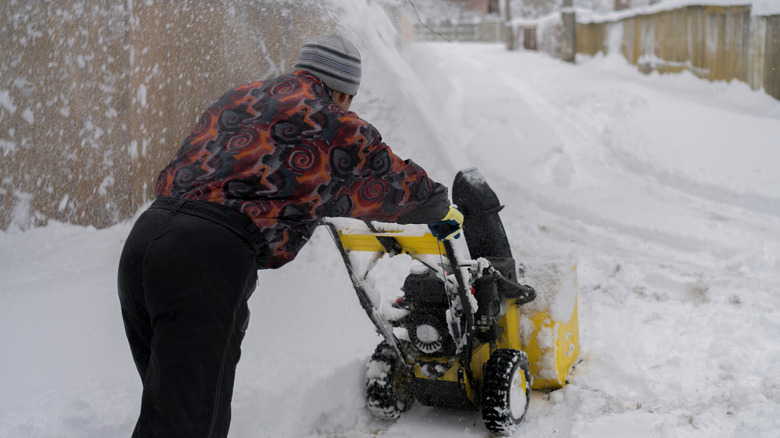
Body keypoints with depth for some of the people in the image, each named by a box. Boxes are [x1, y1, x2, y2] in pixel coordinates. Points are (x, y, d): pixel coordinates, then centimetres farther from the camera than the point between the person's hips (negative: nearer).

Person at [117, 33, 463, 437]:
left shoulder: (236, 99, 25)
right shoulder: (334, 125, 6)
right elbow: (398, 183, 18)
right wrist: (443, 212, 41)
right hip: (211, 257, -8)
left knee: (167, 405, 19)